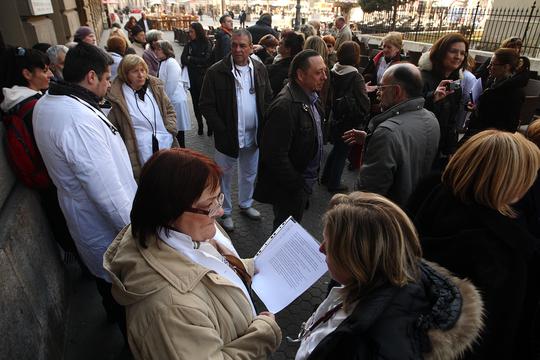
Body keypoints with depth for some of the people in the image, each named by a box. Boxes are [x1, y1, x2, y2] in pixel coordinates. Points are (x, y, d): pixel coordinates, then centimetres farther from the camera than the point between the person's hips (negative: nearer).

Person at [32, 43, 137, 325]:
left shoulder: (46, 103, -1)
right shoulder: (79, 119, -33)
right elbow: (107, 189, -32)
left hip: (78, 205, 10)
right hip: (107, 224, -10)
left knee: (105, 273, 32)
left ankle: (114, 311, 56)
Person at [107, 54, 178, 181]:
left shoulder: (155, 87, 7)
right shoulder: (118, 96, -7)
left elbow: (170, 110, 17)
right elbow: (112, 128, -2)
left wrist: (170, 128, 1)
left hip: (167, 146, 5)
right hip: (141, 155, -4)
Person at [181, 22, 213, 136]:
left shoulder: (207, 44, -3)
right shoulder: (189, 44, 7)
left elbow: (206, 60, -12)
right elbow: (183, 60, -1)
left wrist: (191, 59, -4)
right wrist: (198, 62, -13)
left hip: (204, 77, -3)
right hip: (192, 77, 4)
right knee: (196, 102, 8)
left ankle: (210, 125, 11)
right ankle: (200, 125, 19)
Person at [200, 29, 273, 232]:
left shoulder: (260, 69, 1)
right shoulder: (216, 72, -13)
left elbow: (268, 99, 9)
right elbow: (206, 105, -11)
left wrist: (264, 126, -2)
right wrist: (222, 131, -16)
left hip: (253, 135, 4)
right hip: (227, 137, -4)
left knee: (250, 174, 21)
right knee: (224, 176, 12)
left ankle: (245, 205, 44)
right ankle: (225, 212, 32)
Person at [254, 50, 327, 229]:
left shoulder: (311, 97, 2)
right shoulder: (285, 106, -28)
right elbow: (276, 156, -29)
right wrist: (297, 185, -19)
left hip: (306, 179, 8)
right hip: (289, 187, -8)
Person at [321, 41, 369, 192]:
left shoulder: (333, 73, -4)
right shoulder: (355, 77, -21)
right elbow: (364, 105, -23)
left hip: (335, 119, 6)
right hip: (349, 122, -6)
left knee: (337, 148, 24)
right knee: (342, 152, 11)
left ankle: (326, 177, 36)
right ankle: (334, 183, 26)